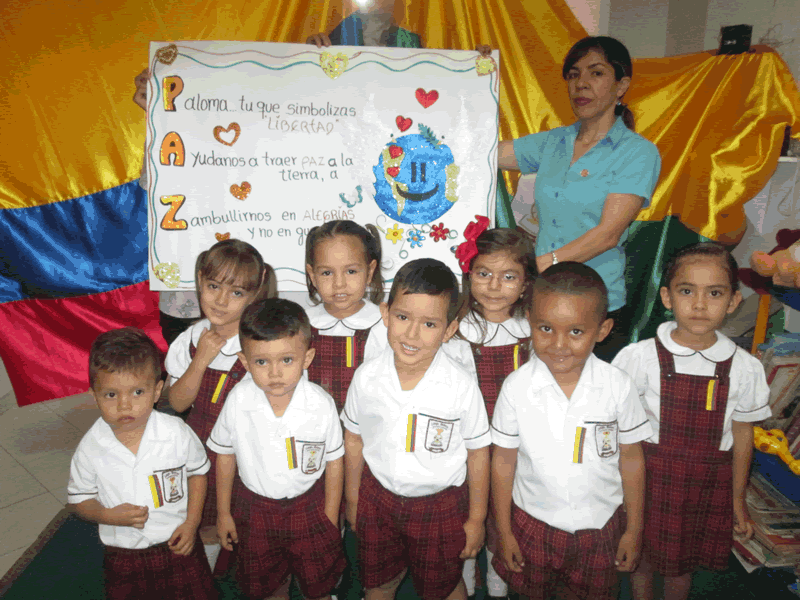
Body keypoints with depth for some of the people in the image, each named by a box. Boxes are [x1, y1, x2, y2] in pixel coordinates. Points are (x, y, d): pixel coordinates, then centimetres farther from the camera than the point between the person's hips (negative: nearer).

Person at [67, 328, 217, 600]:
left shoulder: (177, 433, -18)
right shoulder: (91, 448, -15)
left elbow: (198, 472, -1)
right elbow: (79, 498, -1)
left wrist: (192, 522, -8)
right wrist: (108, 515, -20)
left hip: (178, 546, -1)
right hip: (122, 555, 1)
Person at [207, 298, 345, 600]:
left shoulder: (322, 404, -25)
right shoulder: (238, 401, -22)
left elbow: (334, 462, -10)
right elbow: (225, 454, -5)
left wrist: (330, 519, -2)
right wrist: (223, 512, 4)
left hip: (309, 505, -1)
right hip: (258, 508, 1)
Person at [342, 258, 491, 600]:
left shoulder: (462, 387, -23)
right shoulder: (367, 377, -16)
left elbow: (478, 453, -10)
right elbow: (354, 439, -1)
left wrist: (476, 519, -2)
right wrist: (352, 499, 9)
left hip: (441, 505, -2)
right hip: (378, 498, 2)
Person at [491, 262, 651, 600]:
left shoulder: (618, 387, -15)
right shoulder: (516, 388, -17)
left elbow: (630, 459, -3)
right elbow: (504, 461, -7)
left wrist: (634, 529, 4)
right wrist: (504, 531, 0)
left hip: (601, 524, 0)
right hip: (533, 522, 0)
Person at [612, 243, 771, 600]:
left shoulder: (745, 368, -8)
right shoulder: (640, 358, -15)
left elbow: (742, 434, 2)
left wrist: (737, 499, 9)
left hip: (709, 483, 2)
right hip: (650, 477, -1)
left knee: (682, 564, 20)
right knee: (642, 557, 16)